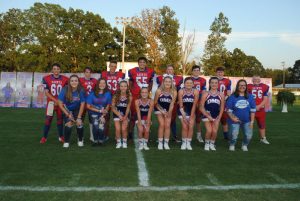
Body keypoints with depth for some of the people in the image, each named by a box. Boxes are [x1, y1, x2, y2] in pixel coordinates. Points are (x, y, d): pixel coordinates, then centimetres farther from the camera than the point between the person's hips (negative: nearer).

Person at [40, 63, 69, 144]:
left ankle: (61, 136, 22)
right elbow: (46, 93, -7)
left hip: (61, 103, 1)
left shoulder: (65, 79, -3)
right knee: (48, 119, -3)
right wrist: (55, 100, -16)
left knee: (60, 119, 10)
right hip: (51, 102, -1)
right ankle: (44, 137, 9)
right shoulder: (46, 78, -5)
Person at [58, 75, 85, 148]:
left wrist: (79, 118, -13)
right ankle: (66, 142, 3)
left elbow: (82, 104, -12)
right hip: (67, 110, -1)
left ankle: (80, 140, 12)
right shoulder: (65, 90, -22)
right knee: (69, 124, -19)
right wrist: (68, 115, -16)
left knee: (79, 124, -15)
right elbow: (60, 104, -14)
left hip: (77, 110, 1)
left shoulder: (81, 90, -20)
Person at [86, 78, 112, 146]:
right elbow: (88, 106, -5)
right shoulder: (92, 93, -7)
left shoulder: (108, 93, -5)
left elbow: (108, 106, 0)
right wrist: (99, 111, -11)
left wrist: (103, 115, -10)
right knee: (95, 125, -23)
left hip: (103, 113, 0)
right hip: (94, 112, 0)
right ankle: (95, 140, -1)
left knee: (101, 127, -21)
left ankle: (101, 141, 3)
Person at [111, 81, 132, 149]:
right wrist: (119, 115, -15)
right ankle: (118, 142, 8)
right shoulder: (116, 96, -12)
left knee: (124, 129, -14)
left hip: (125, 115, 0)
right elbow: (113, 108, -7)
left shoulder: (129, 96, -11)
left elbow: (128, 108, -8)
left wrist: (125, 117, -19)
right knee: (118, 129, -14)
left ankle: (124, 142, 10)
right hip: (117, 114, 0)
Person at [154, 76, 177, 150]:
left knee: (167, 125, -3)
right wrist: (162, 111, -11)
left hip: (168, 110, 2)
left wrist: (169, 112, -21)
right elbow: (155, 103, -10)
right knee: (162, 124, -11)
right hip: (159, 108, -2)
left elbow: (172, 104, -14)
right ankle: (160, 143, -1)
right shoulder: (159, 91, -22)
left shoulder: (174, 92, -19)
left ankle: (166, 143, 8)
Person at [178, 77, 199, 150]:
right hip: (183, 111, -1)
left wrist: (191, 116, -12)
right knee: (184, 127, -8)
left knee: (191, 127, -4)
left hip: (191, 111, 1)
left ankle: (189, 143, 9)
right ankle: (184, 142, 7)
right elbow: (181, 105, -13)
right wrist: (184, 116, -15)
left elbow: (194, 105, -11)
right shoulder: (181, 91, -16)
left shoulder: (195, 92, -15)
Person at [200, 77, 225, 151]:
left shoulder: (221, 95, 3)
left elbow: (222, 108, 7)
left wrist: (218, 118, -2)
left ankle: (212, 144, 21)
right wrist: (208, 116, -11)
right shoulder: (205, 94, -3)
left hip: (216, 116, 2)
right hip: (207, 116, -2)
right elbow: (201, 107, -5)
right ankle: (207, 143, 14)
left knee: (215, 131, -6)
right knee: (209, 131, -13)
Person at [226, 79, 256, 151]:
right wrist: (232, 118, -14)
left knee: (249, 135, -6)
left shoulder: (250, 97, 1)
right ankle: (232, 145, 22)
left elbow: (253, 110, 4)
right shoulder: (232, 97, -5)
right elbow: (229, 109, -1)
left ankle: (244, 145, 24)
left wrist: (252, 121, 0)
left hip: (247, 121, 2)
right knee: (234, 135, -8)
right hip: (235, 120, -2)